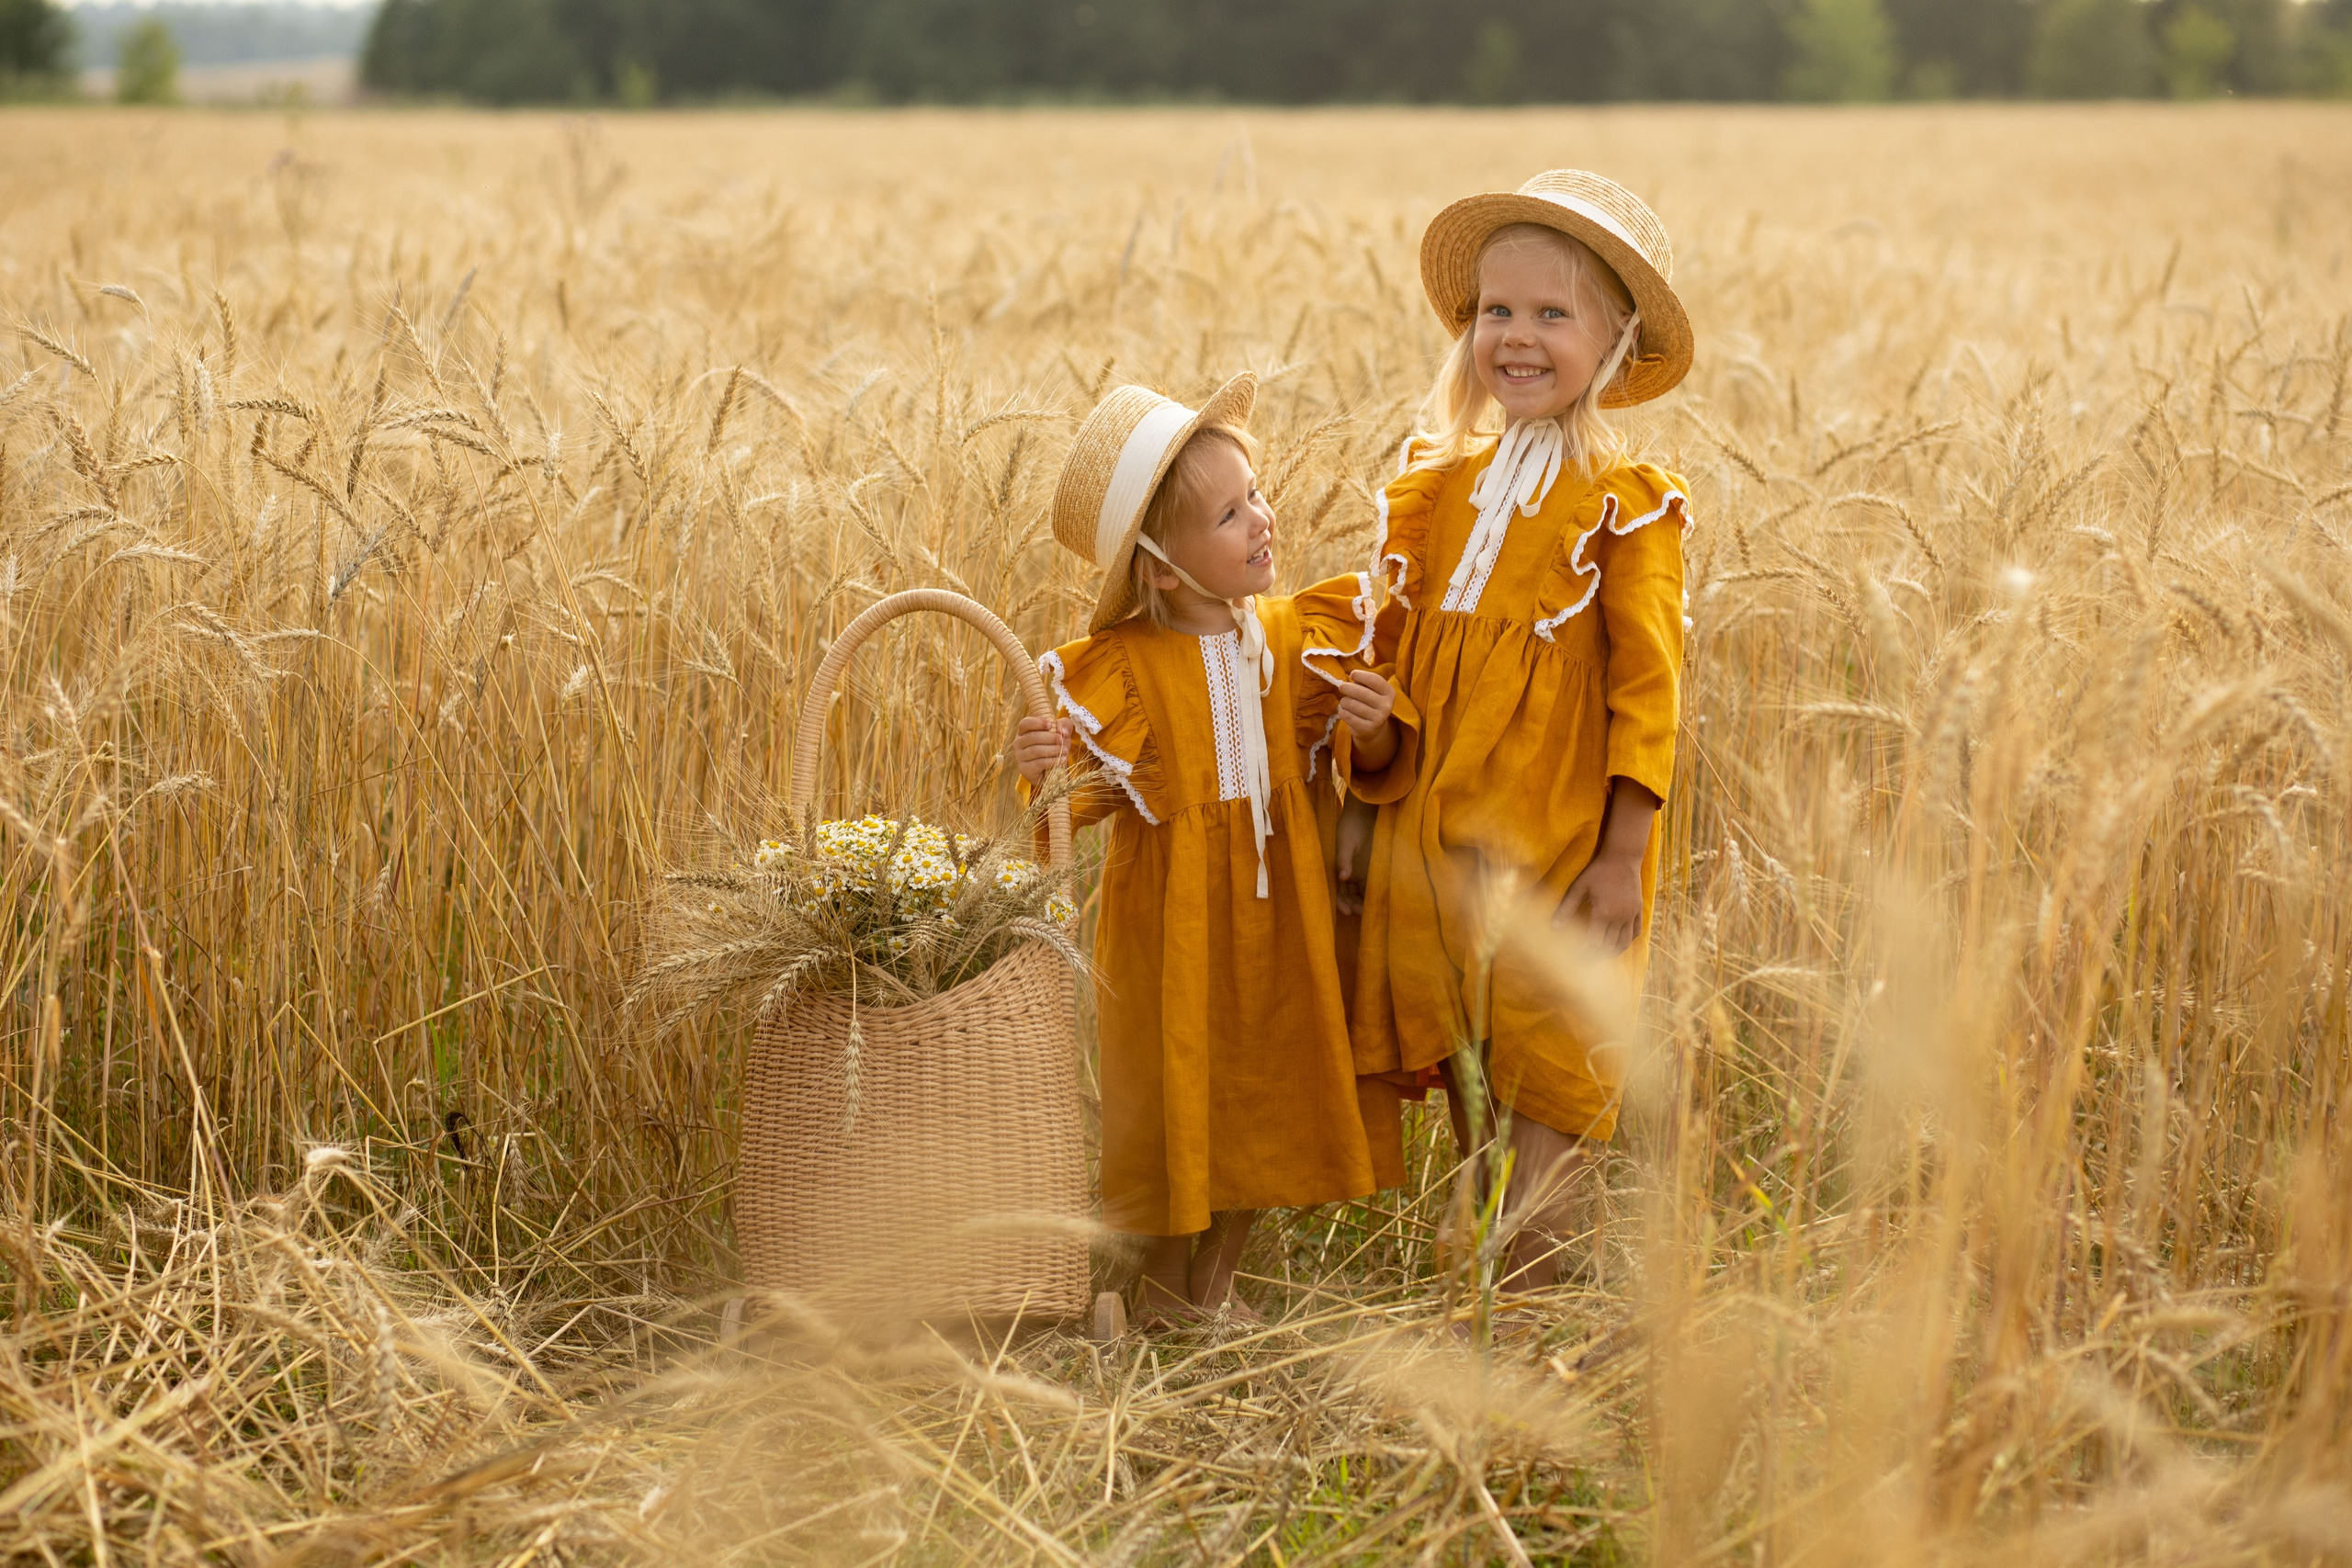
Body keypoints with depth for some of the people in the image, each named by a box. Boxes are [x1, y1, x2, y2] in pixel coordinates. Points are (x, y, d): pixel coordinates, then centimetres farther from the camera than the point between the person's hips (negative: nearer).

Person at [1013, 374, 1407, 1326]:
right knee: (1172, 1093, 5)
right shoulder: (1122, 666, -12)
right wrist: (1045, 773, -33)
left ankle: (1217, 1281, 29)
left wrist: (1371, 730, -13)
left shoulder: (1297, 636, 0)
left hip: (1278, 902, 4)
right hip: (1170, 916, -4)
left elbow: (1354, 765, 8)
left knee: (1264, 1090, 11)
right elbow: (1098, 789, -13)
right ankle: (1164, 1286, 26)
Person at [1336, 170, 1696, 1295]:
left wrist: (1623, 856, -12)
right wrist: (1361, 806, 12)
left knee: (1547, 1067, 1)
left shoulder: (1626, 506, -7)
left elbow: (1647, 686, -9)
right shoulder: (1435, 486, 7)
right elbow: (1388, 654, 13)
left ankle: (1526, 1299, 10)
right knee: (1452, 1070, 13)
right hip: (1432, 830, 5)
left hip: (1558, 837, -5)